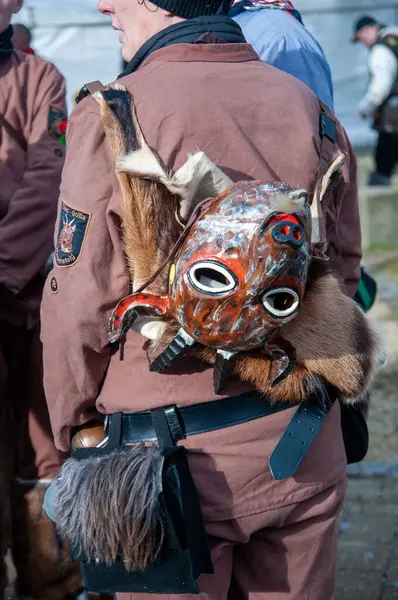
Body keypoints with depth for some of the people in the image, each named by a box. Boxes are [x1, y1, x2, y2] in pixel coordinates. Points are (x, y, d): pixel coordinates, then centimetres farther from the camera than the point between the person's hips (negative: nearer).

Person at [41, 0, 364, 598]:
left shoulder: (113, 115, -14)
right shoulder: (309, 106, 2)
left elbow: (81, 306, -11)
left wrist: (73, 429, 5)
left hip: (177, 457, -4)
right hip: (306, 453, 5)